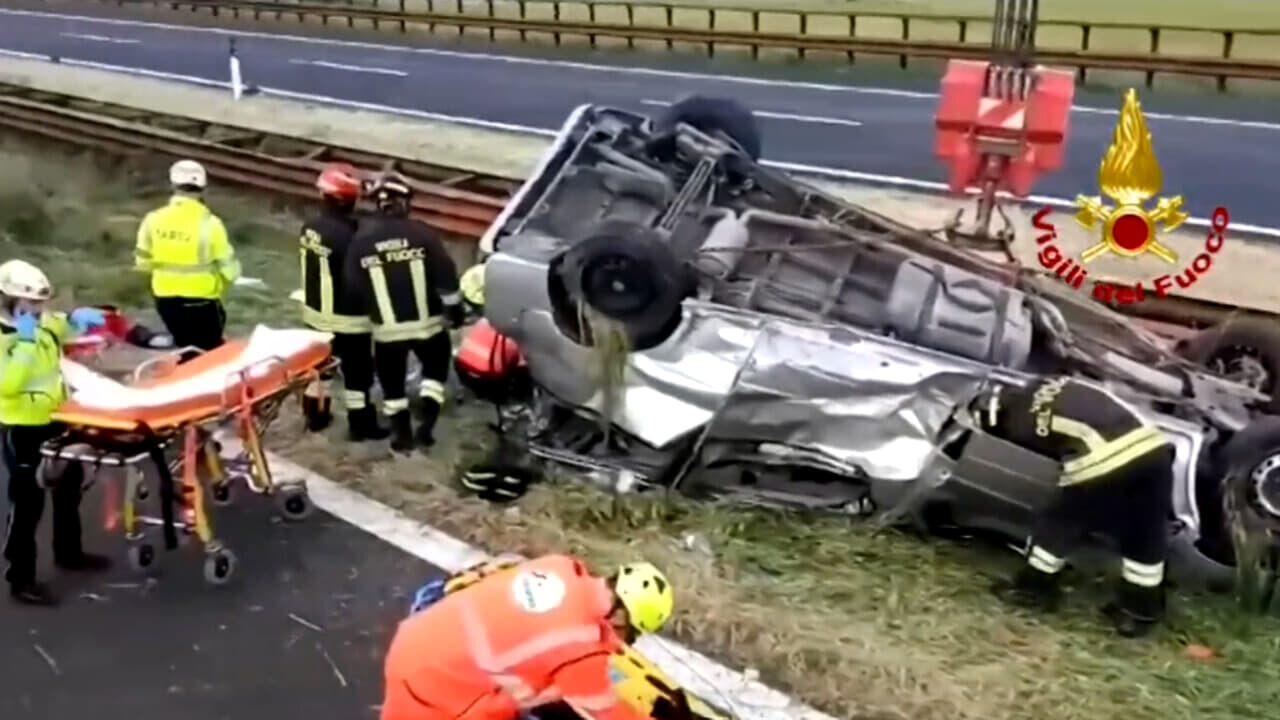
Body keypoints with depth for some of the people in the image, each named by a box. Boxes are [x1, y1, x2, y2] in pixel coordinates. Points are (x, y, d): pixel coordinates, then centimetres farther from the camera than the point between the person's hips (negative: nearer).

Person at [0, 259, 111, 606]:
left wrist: (79, 317, 1)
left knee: (68, 488, 22)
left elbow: (64, 328, 25)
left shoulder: (44, 324, 3)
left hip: (56, 420, 9)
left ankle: (68, 551, 42)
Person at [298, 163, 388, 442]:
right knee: (358, 371, 6)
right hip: (346, 318, -8)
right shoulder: (345, 236, -28)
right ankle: (361, 425, 15)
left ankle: (315, 414, 35)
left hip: (315, 311, 8)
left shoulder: (310, 228, -1)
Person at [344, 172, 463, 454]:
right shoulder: (421, 234, -11)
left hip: (386, 327, 1)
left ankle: (402, 433, 23)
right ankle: (427, 423, 11)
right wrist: (454, 308, 4)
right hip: (426, 321, -1)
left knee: (392, 380, 18)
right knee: (435, 367, 22)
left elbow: (353, 285, 0)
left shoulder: (361, 239, -6)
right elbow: (445, 276, -8)